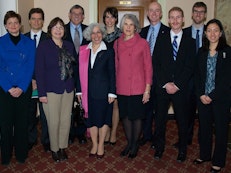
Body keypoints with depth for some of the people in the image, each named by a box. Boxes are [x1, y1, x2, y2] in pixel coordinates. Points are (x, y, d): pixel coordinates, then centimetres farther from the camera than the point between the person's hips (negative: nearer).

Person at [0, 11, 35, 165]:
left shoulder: (29, 43, 4)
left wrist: (21, 88, -11)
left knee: (22, 122, 6)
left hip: (24, 89, 0)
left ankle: (21, 154, 21)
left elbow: (30, 67, 0)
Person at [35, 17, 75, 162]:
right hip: (51, 90, -4)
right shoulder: (43, 46, -4)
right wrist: (42, 93, -11)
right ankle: (54, 149, 21)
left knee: (66, 120, 8)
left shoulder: (69, 45, 8)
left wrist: (76, 86, 6)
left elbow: (73, 66, 12)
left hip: (68, 90, 4)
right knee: (54, 121, 2)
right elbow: (39, 70, -7)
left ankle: (63, 147, 25)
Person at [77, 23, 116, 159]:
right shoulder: (84, 51, 5)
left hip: (103, 90, -2)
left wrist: (112, 92, -7)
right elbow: (81, 72, 7)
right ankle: (94, 144, 24)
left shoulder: (109, 51, -1)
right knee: (91, 117, 9)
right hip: (88, 91, 3)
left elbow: (112, 73, -2)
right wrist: (79, 91, 5)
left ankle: (101, 145, 22)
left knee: (103, 117, 5)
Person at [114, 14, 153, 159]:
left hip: (137, 87, -3)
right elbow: (116, 66, 10)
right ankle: (129, 143, 30)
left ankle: (135, 144, 26)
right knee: (125, 116, 13)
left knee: (137, 117, 7)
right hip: (121, 88, 4)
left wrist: (147, 89, -8)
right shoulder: (117, 43, 6)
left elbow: (148, 67, -4)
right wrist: (114, 86, 6)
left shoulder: (143, 43, -5)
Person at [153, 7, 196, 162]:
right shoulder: (161, 40, 5)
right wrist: (166, 84, -10)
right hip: (162, 86, 1)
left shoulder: (190, 41, 4)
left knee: (182, 119, 9)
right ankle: (160, 146, 23)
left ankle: (182, 149, 24)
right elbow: (156, 64, 0)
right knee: (160, 118, 7)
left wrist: (176, 85, -11)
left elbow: (190, 67, -2)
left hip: (181, 88, 0)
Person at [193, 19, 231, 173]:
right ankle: (205, 155, 31)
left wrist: (212, 96, -13)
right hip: (203, 97, 4)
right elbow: (198, 75, 7)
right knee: (204, 127, 12)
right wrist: (201, 94, -6)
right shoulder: (202, 52, 7)